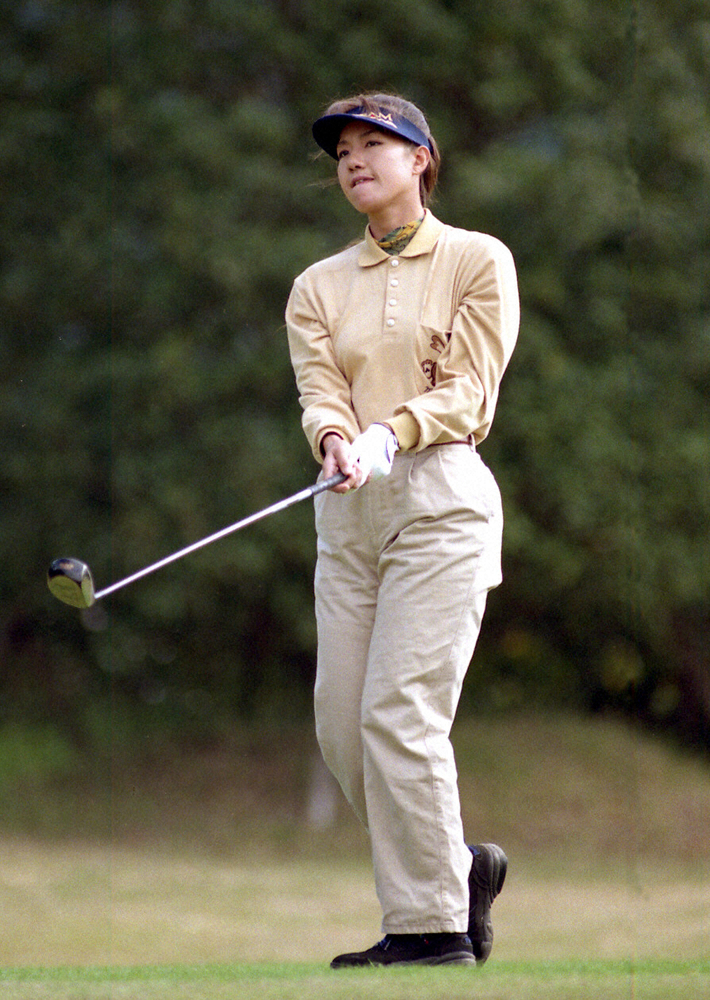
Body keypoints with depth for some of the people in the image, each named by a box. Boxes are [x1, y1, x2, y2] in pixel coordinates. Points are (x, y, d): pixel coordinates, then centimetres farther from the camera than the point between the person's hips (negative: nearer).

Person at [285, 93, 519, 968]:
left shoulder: (478, 262, 5)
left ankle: (433, 926, -8)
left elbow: (469, 390, -4)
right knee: (340, 724, -1)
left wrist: (393, 434, -21)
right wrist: (337, 442, -20)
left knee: (401, 710, -14)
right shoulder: (318, 286, 17)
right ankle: (459, 865, 20)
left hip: (439, 499, -5)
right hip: (347, 509, 5)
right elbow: (319, 391, 3)